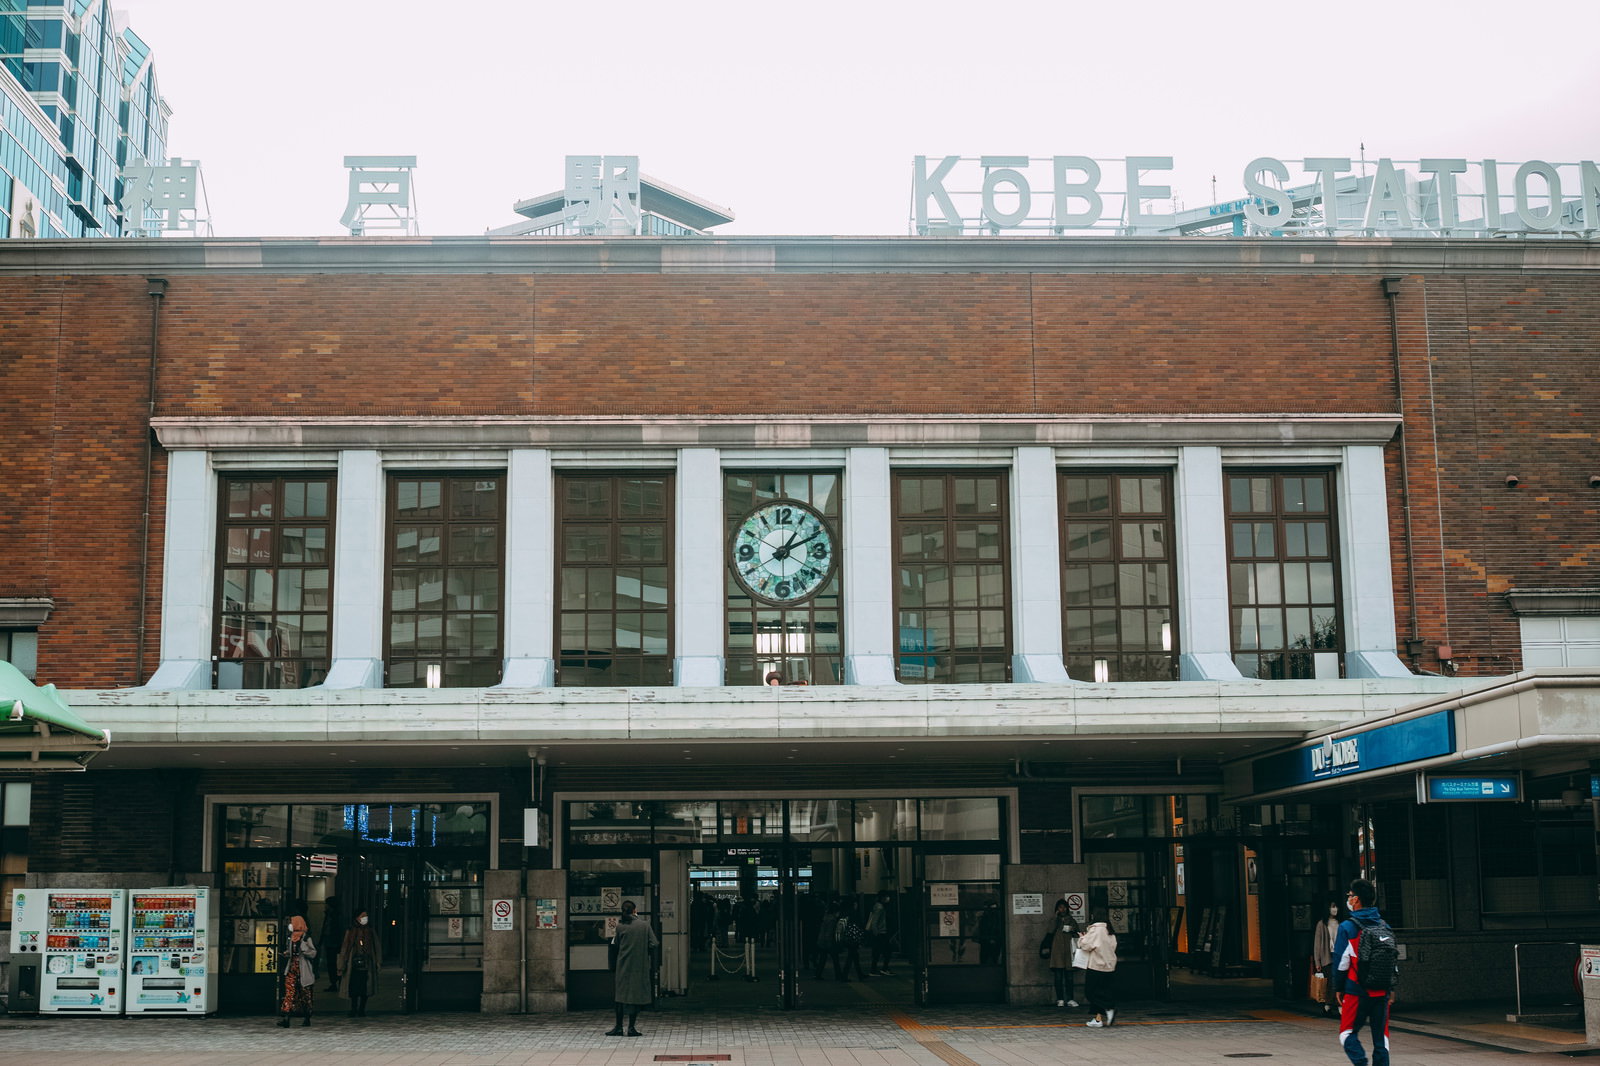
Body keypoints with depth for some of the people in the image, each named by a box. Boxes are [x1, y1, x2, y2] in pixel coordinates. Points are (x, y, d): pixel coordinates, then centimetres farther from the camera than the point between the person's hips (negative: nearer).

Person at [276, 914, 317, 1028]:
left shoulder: (306, 939, -7)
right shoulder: (290, 938, 12)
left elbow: (313, 953, -13)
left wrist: (302, 945, -24)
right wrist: (286, 954, 6)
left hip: (303, 971, -5)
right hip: (292, 970, 5)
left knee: (304, 995, 5)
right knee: (289, 993, -6)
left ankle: (306, 1018, 17)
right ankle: (284, 1019, -13)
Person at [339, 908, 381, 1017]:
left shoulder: (371, 931, 10)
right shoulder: (350, 931, 3)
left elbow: (376, 947, 12)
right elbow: (345, 947, 4)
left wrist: (378, 962, 8)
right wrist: (344, 962, -1)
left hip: (367, 963, 2)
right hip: (354, 964, -2)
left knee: (365, 989, 1)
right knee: (354, 988, -4)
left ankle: (362, 1010, 10)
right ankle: (354, 1010, 4)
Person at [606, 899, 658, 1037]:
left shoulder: (620, 926, -3)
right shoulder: (644, 925, -6)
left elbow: (615, 946, 1)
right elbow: (653, 944, -7)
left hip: (623, 966, 1)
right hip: (640, 967, -1)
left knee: (621, 994, 10)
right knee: (636, 995, 4)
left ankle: (619, 1027, 10)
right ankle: (632, 1028, 2)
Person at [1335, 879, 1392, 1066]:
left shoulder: (1347, 927, -7)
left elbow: (1342, 961, -6)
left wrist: (1339, 988, 4)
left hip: (1357, 990, -4)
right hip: (1382, 991, 4)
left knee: (1348, 1032, 5)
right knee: (1381, 1035, 10)